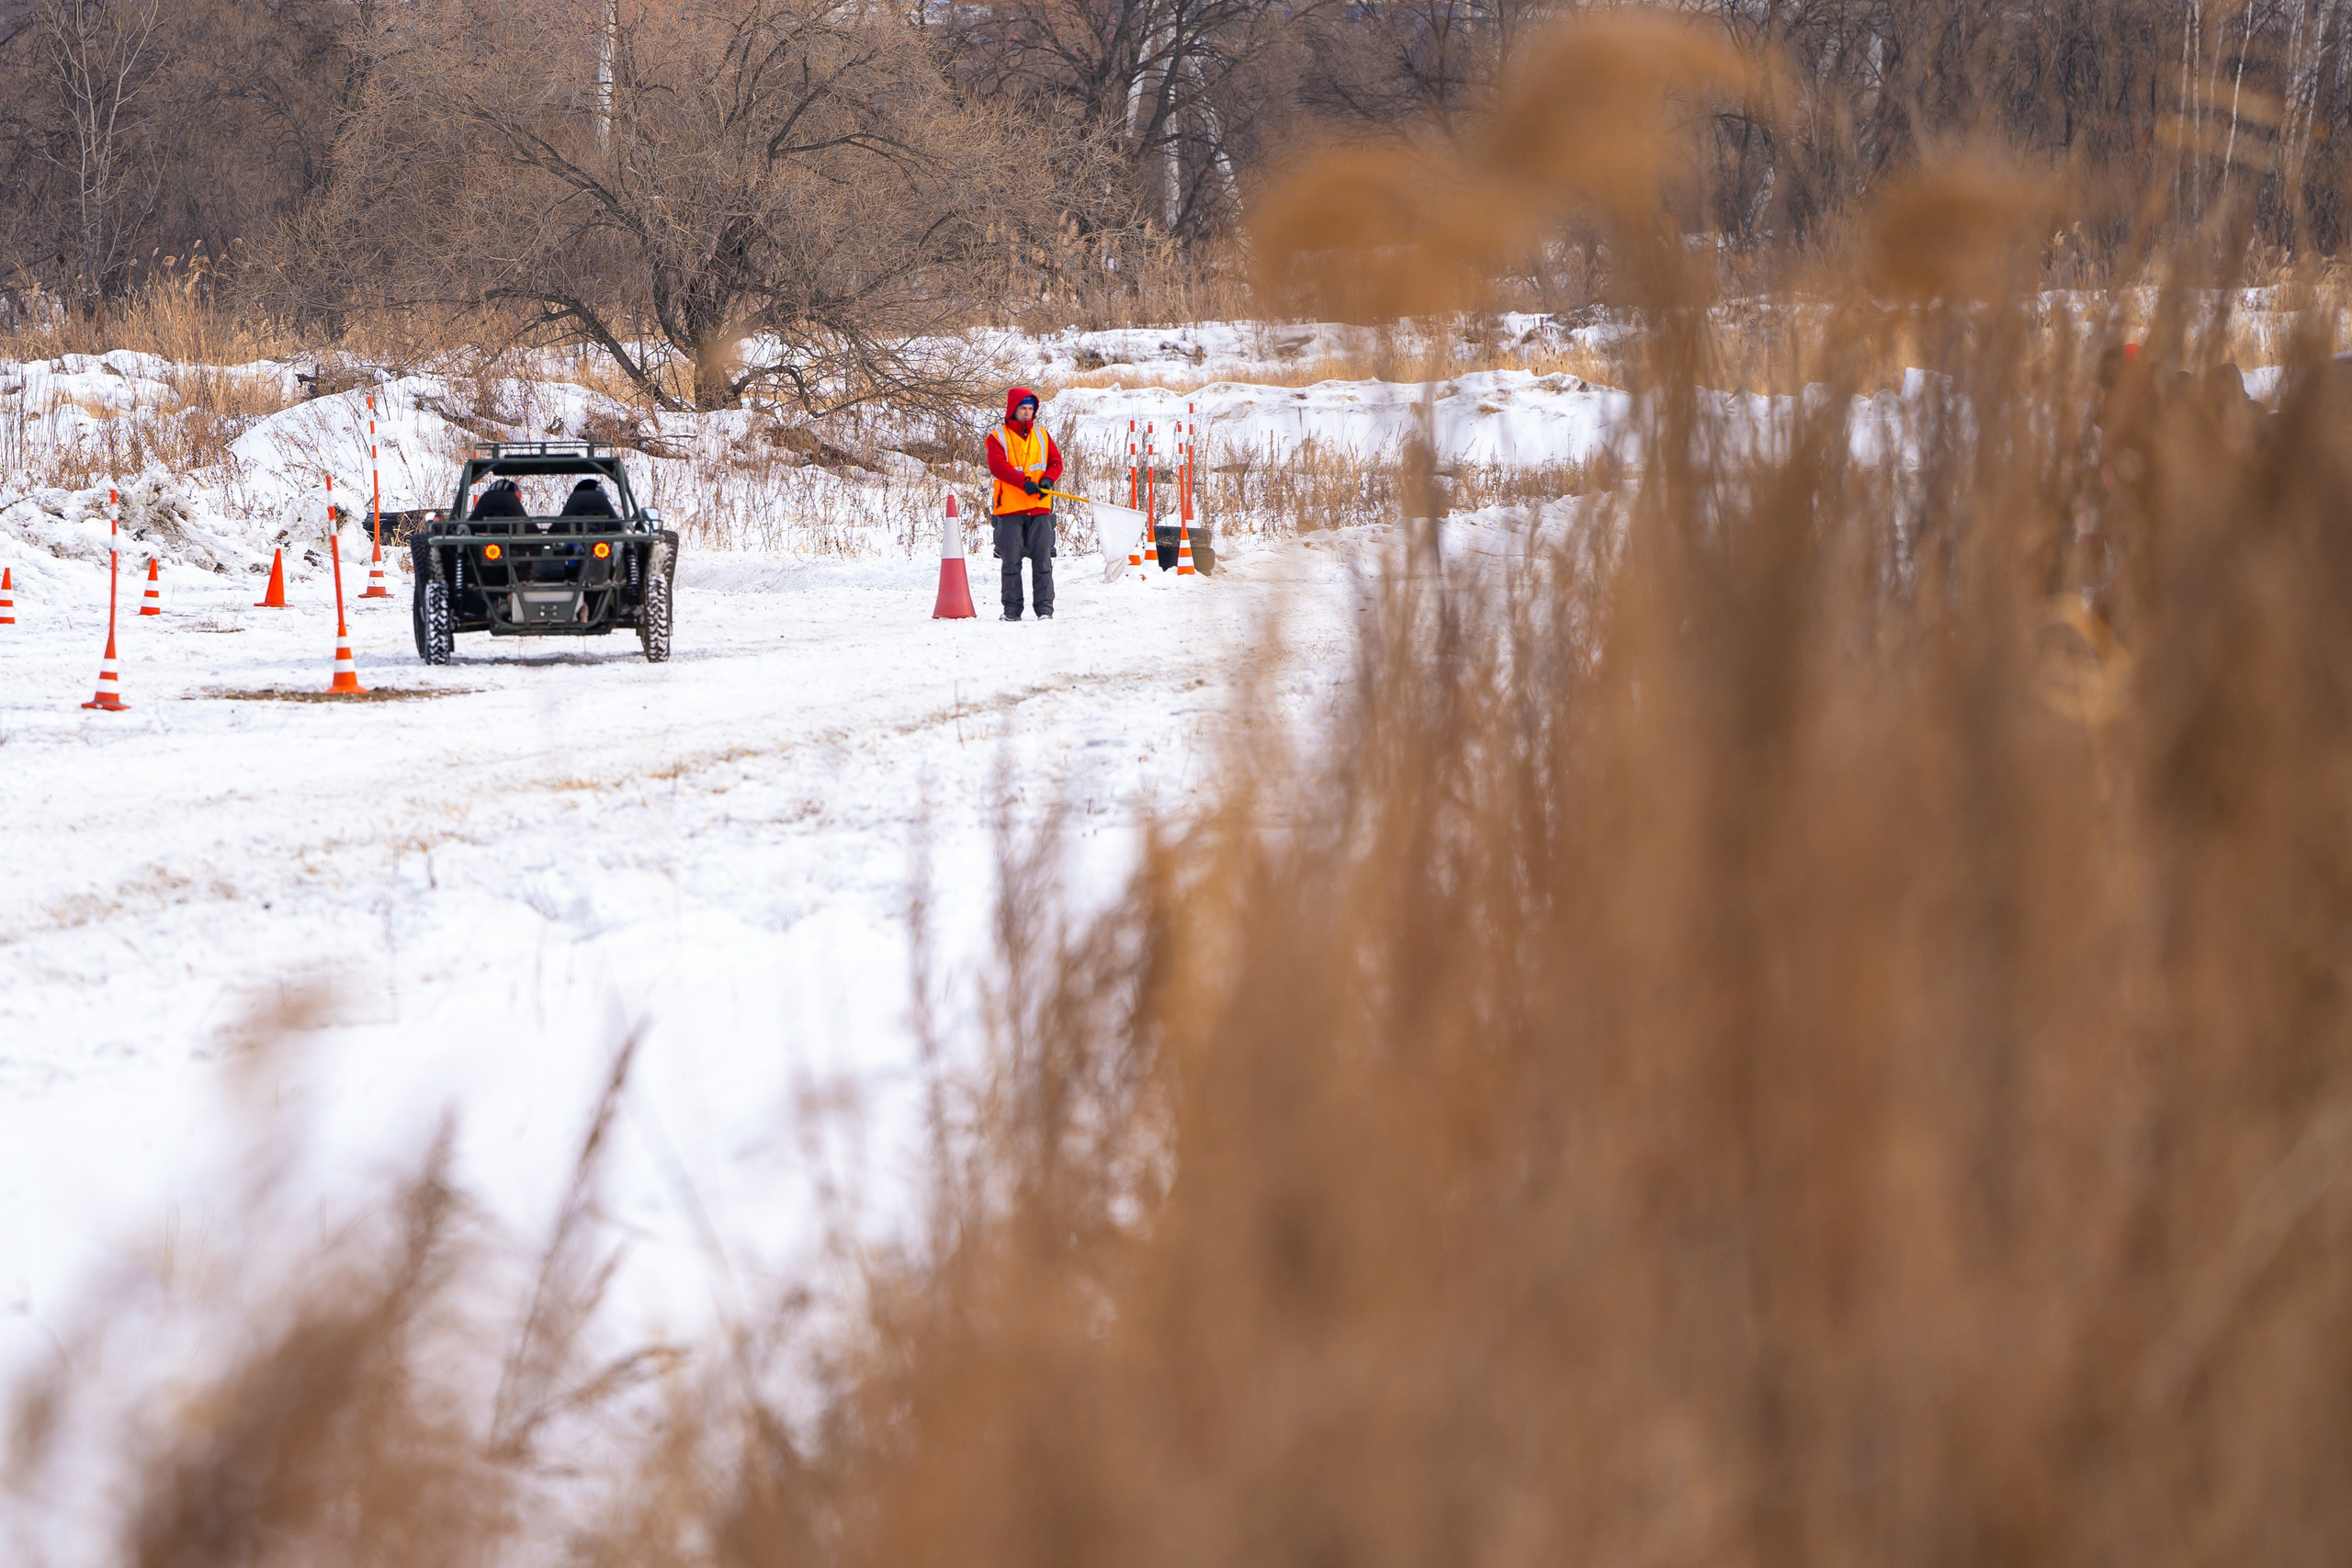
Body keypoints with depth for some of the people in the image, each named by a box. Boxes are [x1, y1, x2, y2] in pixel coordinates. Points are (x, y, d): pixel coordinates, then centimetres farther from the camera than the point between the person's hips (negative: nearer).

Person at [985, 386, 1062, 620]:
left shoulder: (1041, 435, 15)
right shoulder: (998, 438, 3)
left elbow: (1055, 461, 11)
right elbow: (998, 466, -11)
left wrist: (1047, 479, -10)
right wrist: (1024, 481, -21)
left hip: (1040, 507, 3)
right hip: (1010, 508, -2)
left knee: (1042, 561, -1)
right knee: (1011, 561, 0)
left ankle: (1045, 608, -1)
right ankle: (1012, 609, 5)